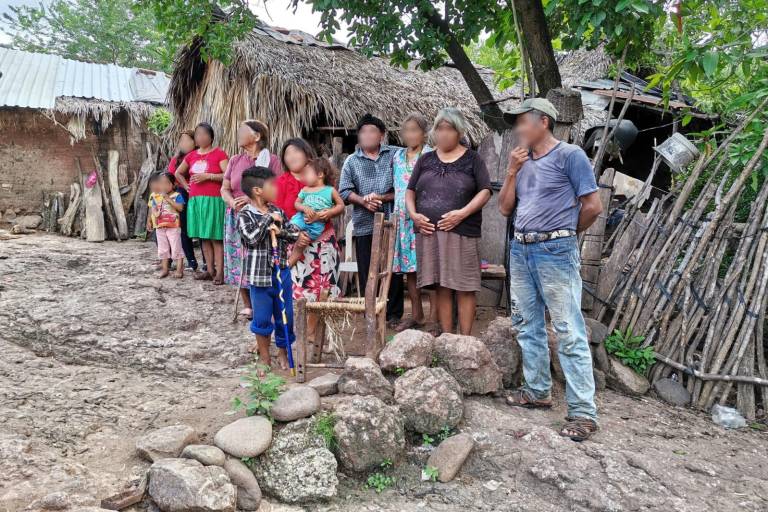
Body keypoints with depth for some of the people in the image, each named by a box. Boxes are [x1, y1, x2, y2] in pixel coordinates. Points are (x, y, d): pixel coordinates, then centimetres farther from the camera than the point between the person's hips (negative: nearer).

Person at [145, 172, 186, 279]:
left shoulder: (176, 196, -7)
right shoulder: (155, 197, 6)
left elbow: (180, 208, -20)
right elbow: (152, 209, 14)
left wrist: (168, 199, -21)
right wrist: (149, 221, 11)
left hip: (173, 226, -5)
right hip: (160, 227, 5)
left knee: (176, 248, -1)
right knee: (162, 248, 12)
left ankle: (179, 269, 6)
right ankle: (165, 269, 21)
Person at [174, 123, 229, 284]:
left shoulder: (219, 153, -4)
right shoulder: (191, 155, 14)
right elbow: (178, 173, 28)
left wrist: (207, 176, -17)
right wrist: (186, 186, 14)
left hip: (213, 200, -6)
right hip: (195, 201, 6)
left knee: (215, 237, -6)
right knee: (203, 237, 10)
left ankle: (220, 272, -3)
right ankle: (210, 270, 18)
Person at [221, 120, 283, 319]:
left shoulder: (271, 160, -1)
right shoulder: (234, 160, 13)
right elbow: (224, 188, 13)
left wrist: (252, 198, -17)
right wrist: (233, 202, -9)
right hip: (237, 218, 5)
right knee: (240, 261, 5)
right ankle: (247, 305, 16)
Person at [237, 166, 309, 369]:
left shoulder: (277, 211, 5)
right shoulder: (245, 215, -11)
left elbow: (293, 231, 5)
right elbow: (252, 238, -24)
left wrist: (281, 231, -14)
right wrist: (269, 219, -20)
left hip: (281, 271, 5)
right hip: (260, 274, -5)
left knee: (285, 314, 12)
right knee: (262, 317, 8)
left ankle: (283, 351, 29)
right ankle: (264, 352, 27)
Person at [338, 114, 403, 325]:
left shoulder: (393, 156, 4)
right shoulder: (352, 161, 10)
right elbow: (345, 191, 5)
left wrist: (382, 198, -14)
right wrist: (363, 201, -12)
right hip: (364, 225, 1)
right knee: (366, 273, 6)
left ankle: (393, 314, 16)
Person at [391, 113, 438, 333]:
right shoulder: (397, 156, 14)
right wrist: (395, 214, 14)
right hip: (404, 219, 6)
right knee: (409, 267, 9)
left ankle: (434, 317, 1)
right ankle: (416, 315, 21)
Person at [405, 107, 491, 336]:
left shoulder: (472, 159, 6)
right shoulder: (426, 159, 15)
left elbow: (485, 192, -1)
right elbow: (410, 191, 17)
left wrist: (463, 213, -16)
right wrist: (413, 214, -2)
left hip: (462, 232, -3)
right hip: (429, 232, 3)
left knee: (464, 288, -2)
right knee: (442, 287, 7)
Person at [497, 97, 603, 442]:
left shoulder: (569, 155, -7)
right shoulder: (523, 161, 14)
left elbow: (593, 206, -8)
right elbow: (505, 208, 13)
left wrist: (565, 232, 6)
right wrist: (512, 172, 1)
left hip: (555, 252, -8)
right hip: (520, 251, 8)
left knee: (569, 332, -6)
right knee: (527, 325, 14)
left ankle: (583, 413, -1)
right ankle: (538, 391, 28)